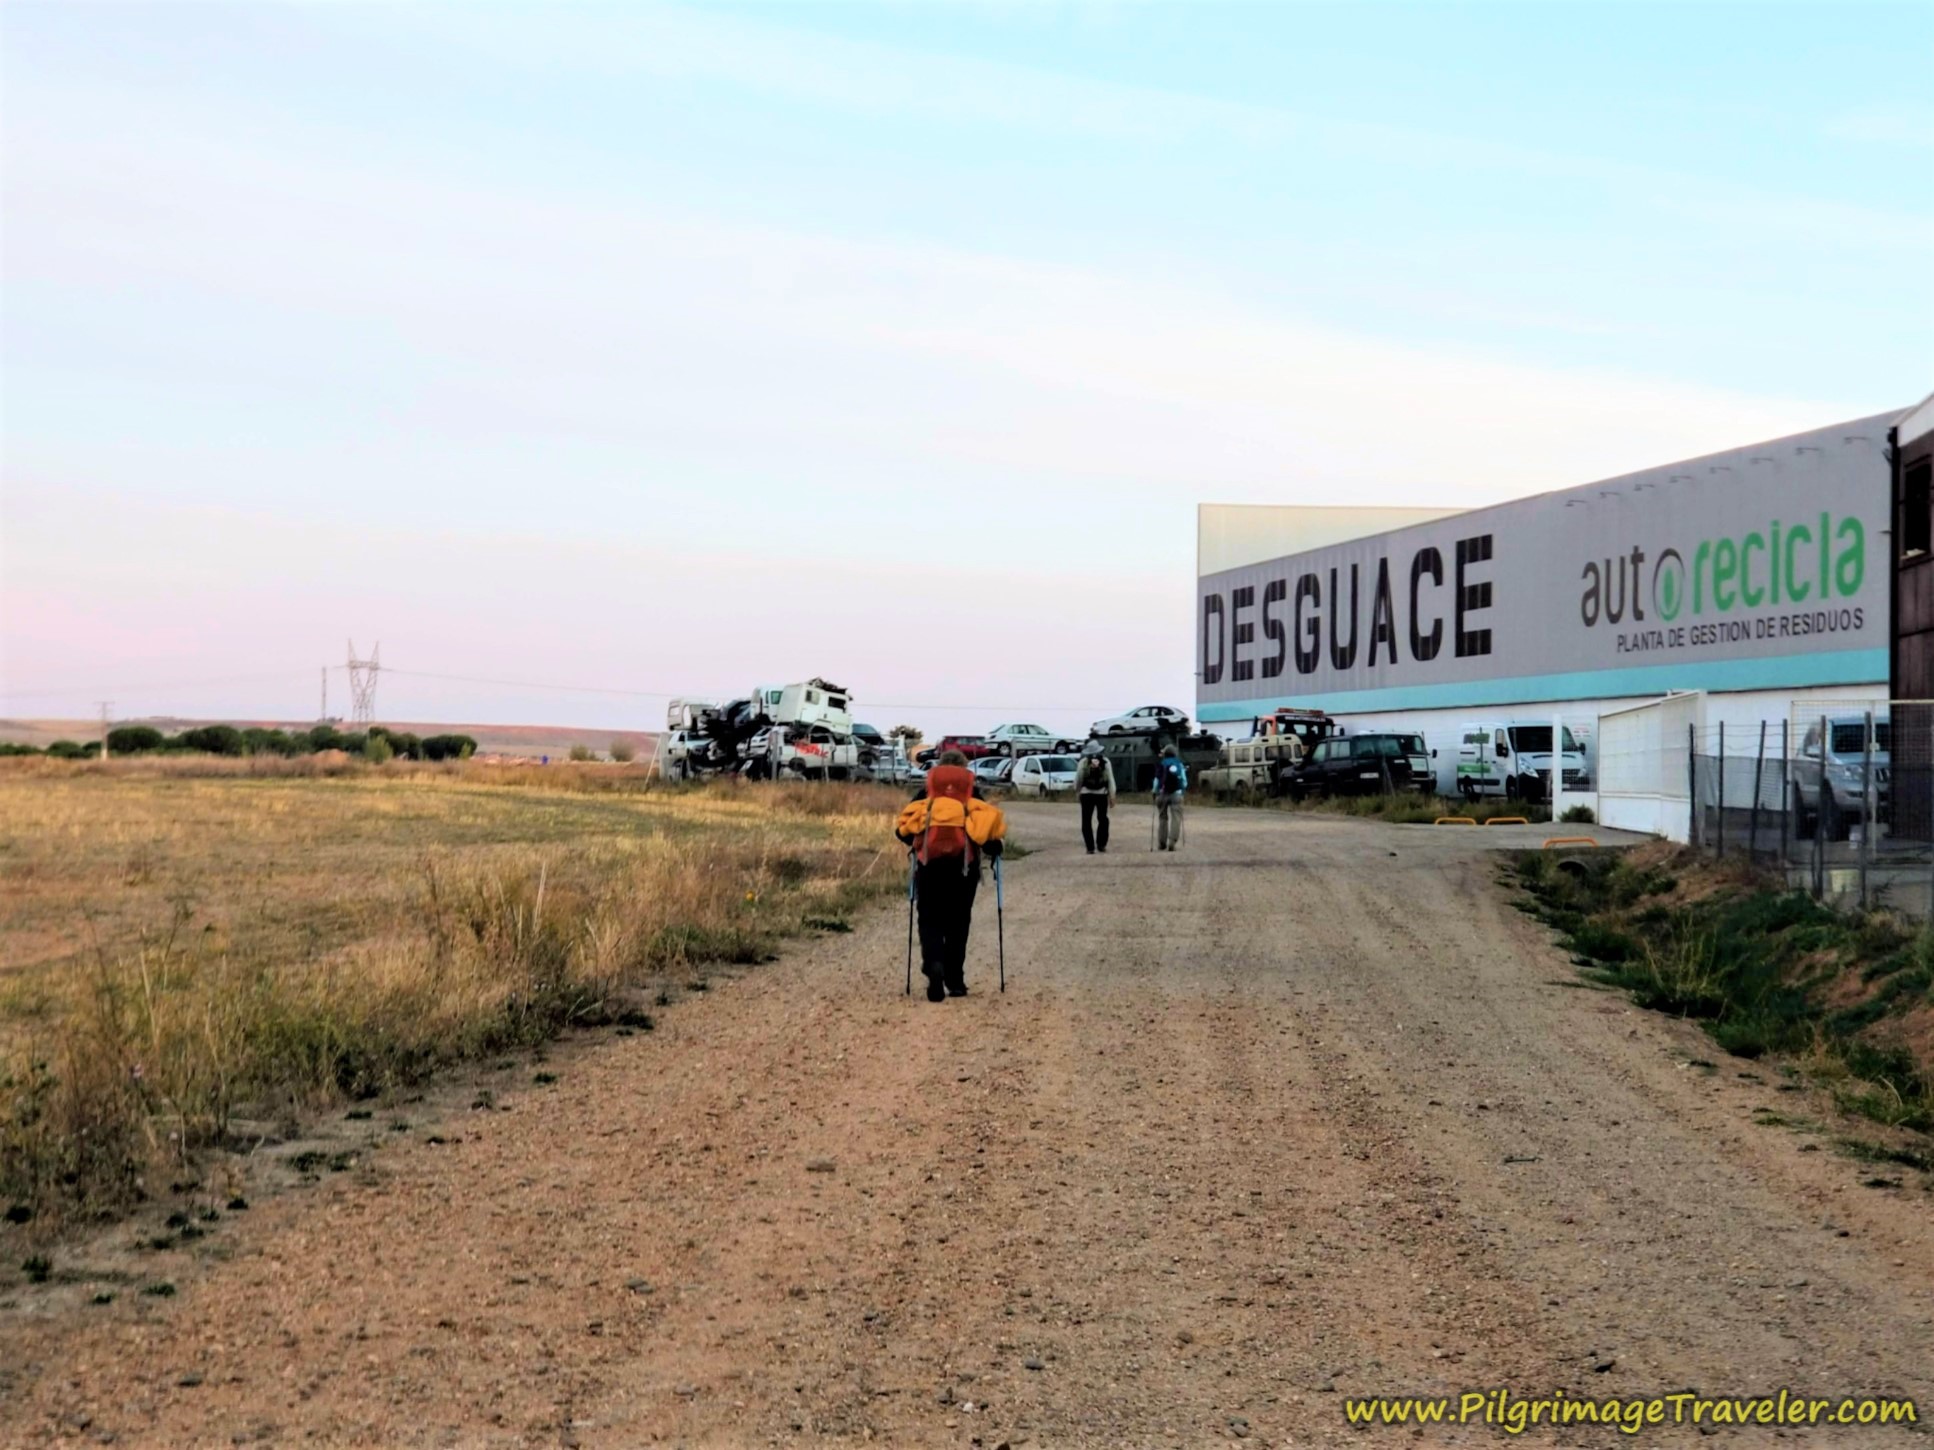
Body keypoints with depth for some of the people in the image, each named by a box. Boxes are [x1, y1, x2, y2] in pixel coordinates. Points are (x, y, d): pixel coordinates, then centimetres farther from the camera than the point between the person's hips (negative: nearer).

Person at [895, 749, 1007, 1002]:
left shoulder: (926, 793, 17)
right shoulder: (973, 794, 15)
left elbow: (903, 827, 8)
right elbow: (988, 823, 2)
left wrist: (917, 843, 27)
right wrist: (995, 849, 20)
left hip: (930, 860, 0)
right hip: (963, 860, 0)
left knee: (930, 919, 6)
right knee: (958, 921, 14)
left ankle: (933, 964, -22)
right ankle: (955, 980, 14)